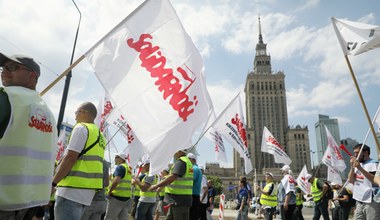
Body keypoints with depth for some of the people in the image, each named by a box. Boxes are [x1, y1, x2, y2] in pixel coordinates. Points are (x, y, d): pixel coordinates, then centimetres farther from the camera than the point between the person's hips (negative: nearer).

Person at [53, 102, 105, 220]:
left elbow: (70, 158, -16)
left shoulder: (81, 128, -7)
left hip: (73, 189, -9)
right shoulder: (100, 135, 17)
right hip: (87, 191, 9)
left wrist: (53, 183, -8)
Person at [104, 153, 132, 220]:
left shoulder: (120, 167, -9)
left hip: (117, 196, -8)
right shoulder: (128, 168, 18)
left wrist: (109, 192, -14)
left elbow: (116, 181, -23)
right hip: (127, 197, 8)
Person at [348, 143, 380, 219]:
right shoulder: (358, 165, 16)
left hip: (372, 202, -7)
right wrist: (352, 166, 0)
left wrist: (360, 168, -24)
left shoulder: (373, 163, -6)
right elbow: (351, 181, 11)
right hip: (359, 201, 7)